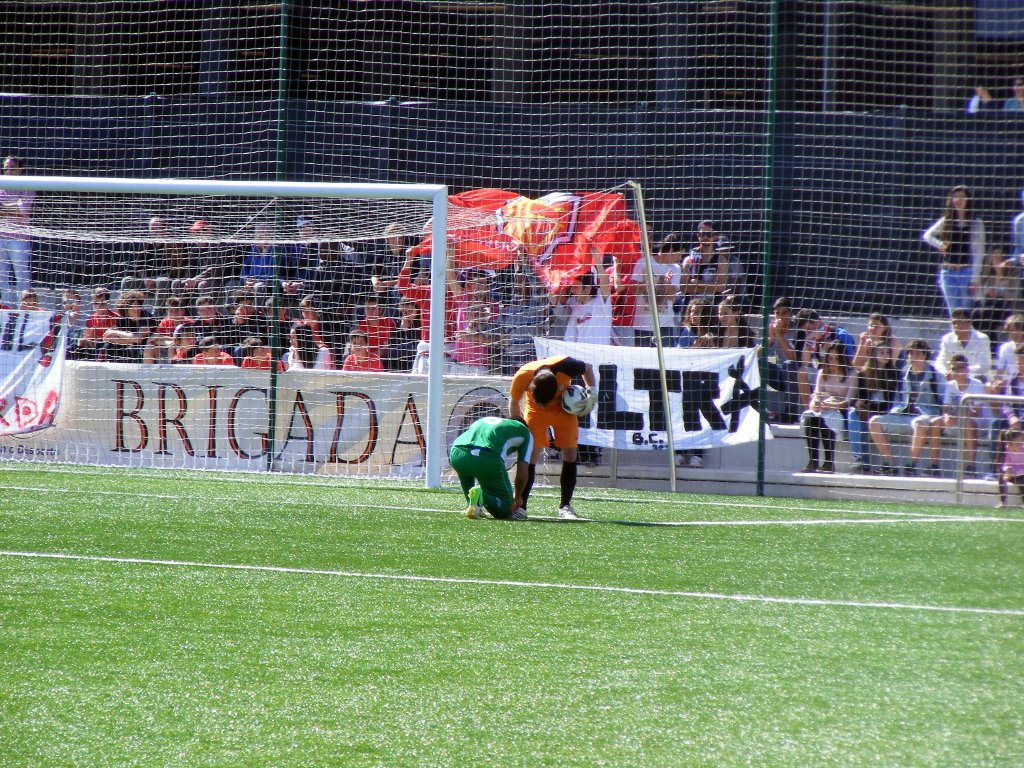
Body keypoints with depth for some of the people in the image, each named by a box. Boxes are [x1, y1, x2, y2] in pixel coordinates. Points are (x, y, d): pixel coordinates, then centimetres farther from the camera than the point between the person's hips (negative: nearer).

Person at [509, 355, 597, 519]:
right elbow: (514, 402, -11)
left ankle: (565, 506, 3)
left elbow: (587, 368, -10)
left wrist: (591, 390, -20)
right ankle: (520, 505, -9)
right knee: (530, 455, -12)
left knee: (570, 454, -7)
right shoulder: (522, 376, -34)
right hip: (535, 411, -1)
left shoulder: (566, 366, -35)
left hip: (564, 406, 1)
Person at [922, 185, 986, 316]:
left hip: (966, 271, -3)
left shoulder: (975, 224, -1)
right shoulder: (946, 221, 9)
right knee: (954, 313, 3)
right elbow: (927, 235, 20)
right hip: (948, 271, 3)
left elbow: (979, 253, -5)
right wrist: (940, 244, 3)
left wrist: (975, 278, -10)